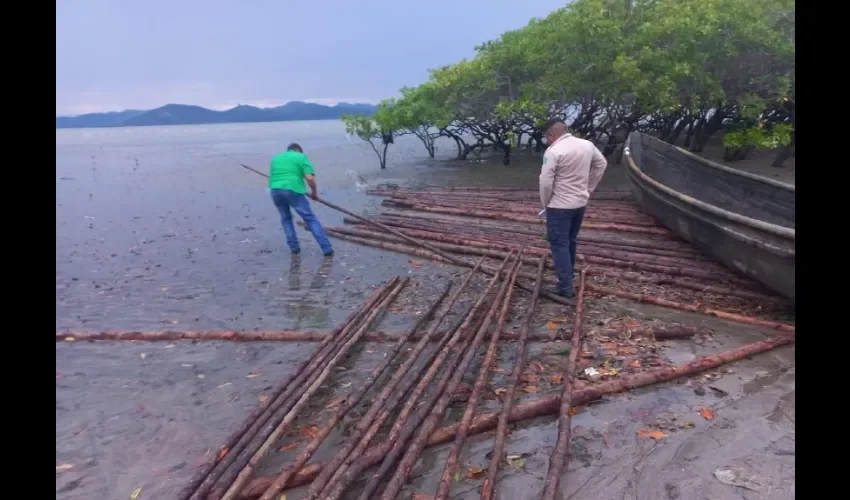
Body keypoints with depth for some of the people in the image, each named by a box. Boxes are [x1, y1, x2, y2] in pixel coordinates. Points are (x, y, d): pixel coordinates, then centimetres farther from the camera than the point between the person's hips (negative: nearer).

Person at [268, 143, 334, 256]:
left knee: (286, 218, 26)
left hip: (275, 190, 4)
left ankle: (294, 247, 22)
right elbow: (310, 178, -1)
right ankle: (327, 248, -1)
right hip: (292, 190, -4)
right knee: (310, 218, 2)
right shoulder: (301, 157, 12)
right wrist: (314, 192, 13)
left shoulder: (275, 158, 28)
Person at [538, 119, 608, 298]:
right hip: (580, 203, 7)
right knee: (570, 241, 21)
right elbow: (601, 164, 18)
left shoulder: (553, 151, -19)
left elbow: (546, 182, -19)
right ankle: (567, 276, 34)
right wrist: (589, 188, 20)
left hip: (559, 206, -7)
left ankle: (566, 287, -1)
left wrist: (545, 203, -2)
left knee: (559, 244, -1)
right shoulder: (586, 145, 3)